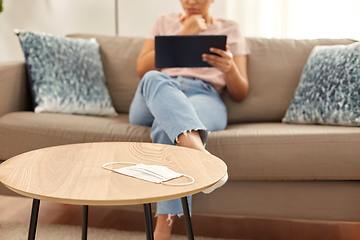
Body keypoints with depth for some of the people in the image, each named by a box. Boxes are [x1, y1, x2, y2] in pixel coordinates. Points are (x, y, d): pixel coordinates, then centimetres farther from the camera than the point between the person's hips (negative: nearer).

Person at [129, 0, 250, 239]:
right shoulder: (165, 22, 26)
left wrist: (229, 68, -10)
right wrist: (182, 35, 3)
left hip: (204, 96, -2)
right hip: (153, 99, 2)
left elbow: (240, 94, 13)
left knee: (166, 127, -37)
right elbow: (142, 69, 9)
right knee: (154, 79, -35)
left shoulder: (230, 29, 21)